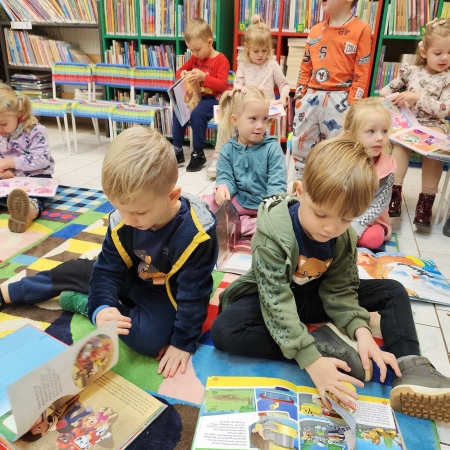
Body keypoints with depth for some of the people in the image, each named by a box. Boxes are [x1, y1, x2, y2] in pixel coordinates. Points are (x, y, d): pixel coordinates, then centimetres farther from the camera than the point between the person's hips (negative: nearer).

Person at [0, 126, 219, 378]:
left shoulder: (196, 234, -34)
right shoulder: (121, 221, -21)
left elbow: (194, 293, -25)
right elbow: (108, 268, -13)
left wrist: (183, 342, -21)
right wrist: (102, 306, -32)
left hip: (167, 297, -4)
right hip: (132, 280, 5)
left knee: (150, 338, -31)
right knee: (76, 270, 11)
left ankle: (83, 303, -10)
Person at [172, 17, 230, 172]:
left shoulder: (221, 60, -9)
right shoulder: (195, 58, 12)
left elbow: (222, 85, -17)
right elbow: (180, 70, 19)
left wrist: (203, 77, -28)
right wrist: (183, 74, -6)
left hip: (212, 99, -6)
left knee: (197, 113, -32)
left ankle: (198, 154, -19)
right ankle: (177, 150, -6)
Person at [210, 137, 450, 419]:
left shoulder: (345, 237, -14)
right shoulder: (272, 232, -32)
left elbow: (340, 290, -9)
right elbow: (276, 300, -34)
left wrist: (360, 329, -28)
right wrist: (311, 359, -39)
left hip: (315, 296, 4)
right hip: (272, 296, -4)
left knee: (393, 292, -2)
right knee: (223, 331, -34)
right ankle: (323, 344, -27)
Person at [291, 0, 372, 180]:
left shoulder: (361, 29, -2)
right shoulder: (315, 30, 13)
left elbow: (361, 74, -5)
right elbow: (305, 69, 15)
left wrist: (351, 105, -10)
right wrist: (299, 97, 7)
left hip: (339, 100, -5)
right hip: (310, 97, 5)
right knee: (301, 146, 10)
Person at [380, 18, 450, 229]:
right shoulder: (410, 71, 6)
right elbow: (391, 87, 21)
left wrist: (417, 97, -18)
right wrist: (384, 95, -3)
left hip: (432, 125, 0)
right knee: (401, 143, -33)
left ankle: (426, 201, -25)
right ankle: (395, 192, -31)